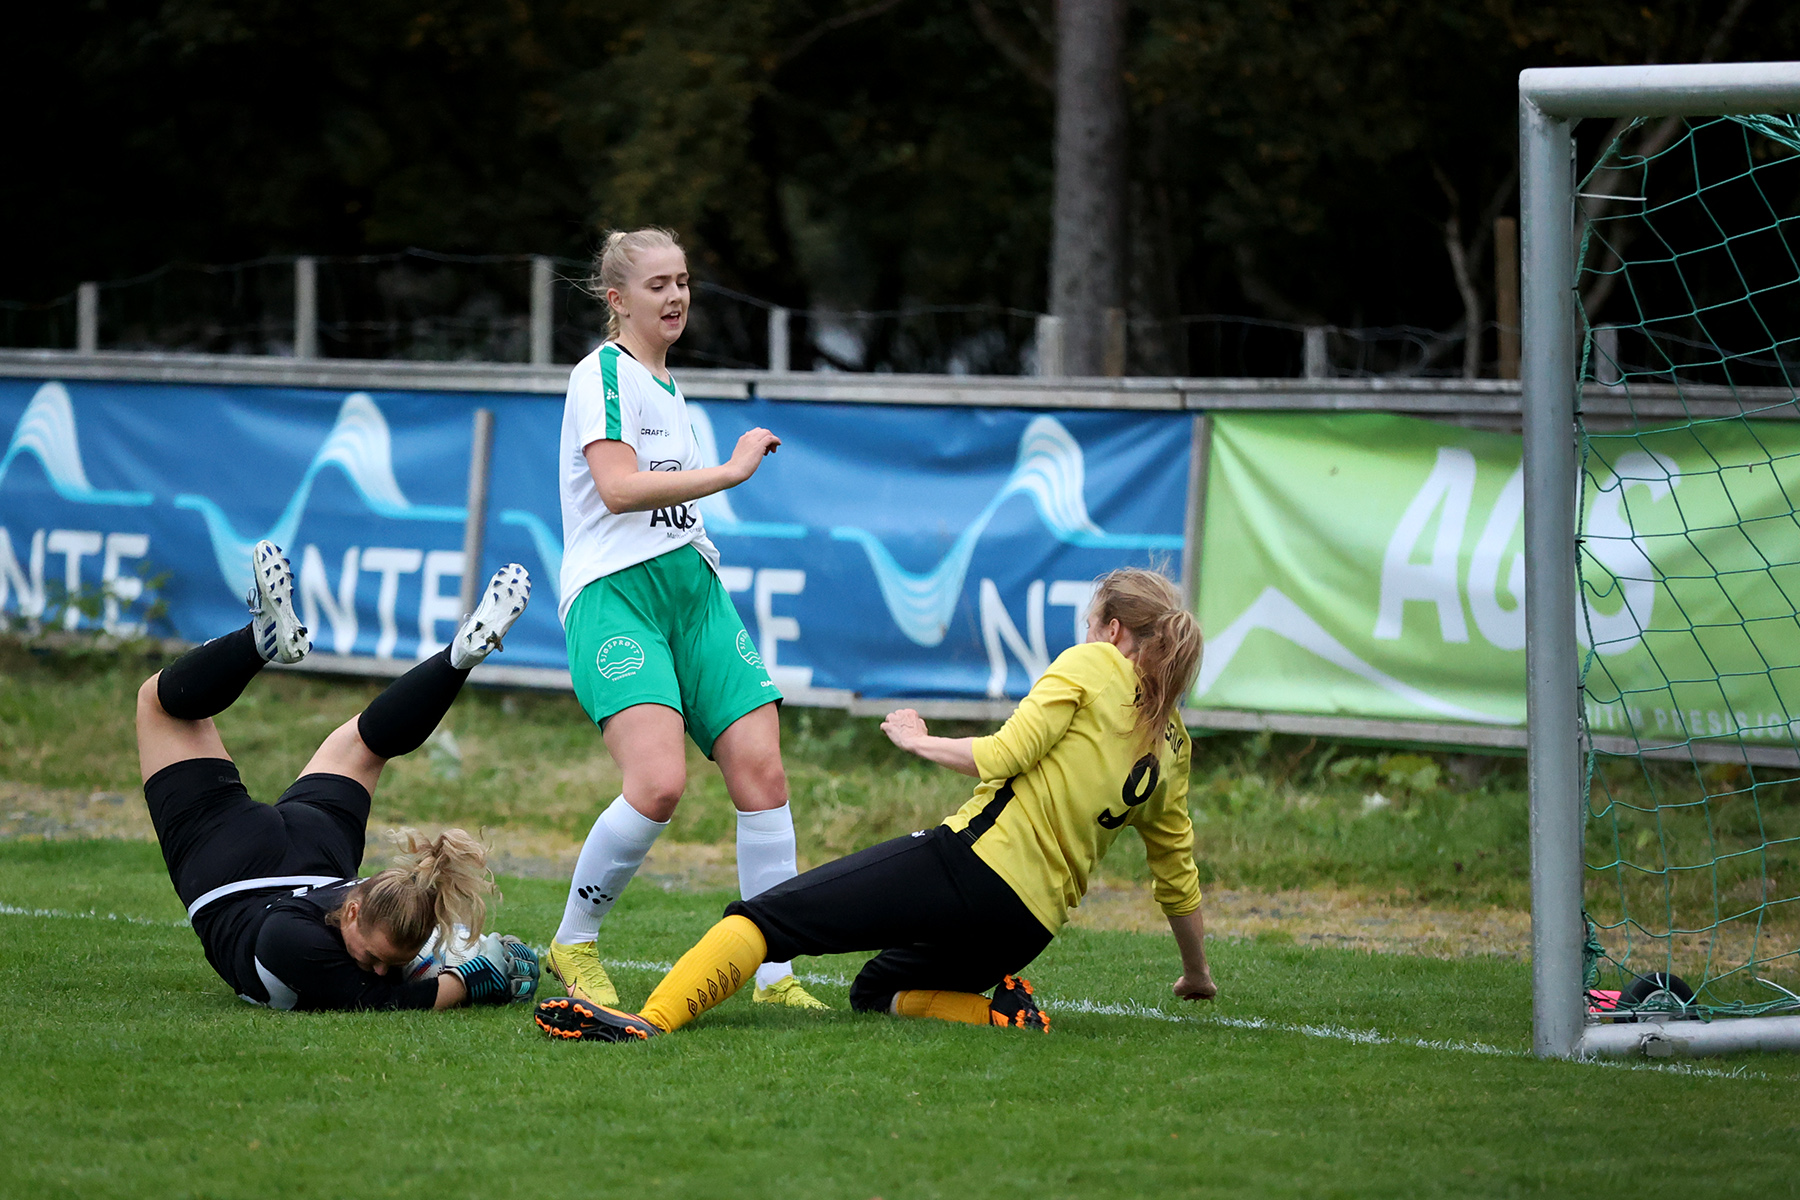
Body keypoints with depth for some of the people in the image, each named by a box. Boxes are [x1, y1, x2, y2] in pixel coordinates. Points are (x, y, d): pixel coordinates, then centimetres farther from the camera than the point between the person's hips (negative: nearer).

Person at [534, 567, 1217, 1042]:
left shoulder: (1090, 666, 3)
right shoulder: (1171, 745, 20)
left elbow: (1004, 755, -9)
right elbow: (1178, 872, 27)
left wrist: (919, 740, 7)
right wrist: (1197, 974, 41)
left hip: (975, 860, -7)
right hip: (1029, 926, 7)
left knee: (769, 914, -10)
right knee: (874, 993, 27)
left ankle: (652, 1018, -32)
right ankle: (1002, 1007, 0)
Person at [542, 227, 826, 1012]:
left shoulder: (666, 384, 23)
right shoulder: (603, 374, -5)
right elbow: (616, 486, -19)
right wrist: (731, 470, -17)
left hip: (691, 587, 9)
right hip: (615, 594, -9)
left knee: (761, 770, -6)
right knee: (659, 781, -25)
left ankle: (775, 974, -2)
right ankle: (573, 945, -5)